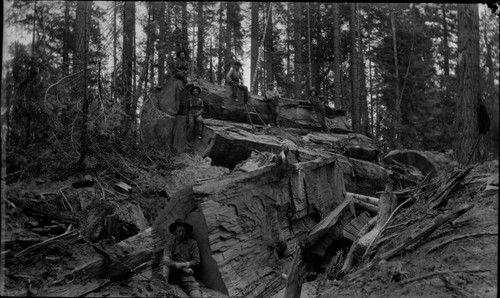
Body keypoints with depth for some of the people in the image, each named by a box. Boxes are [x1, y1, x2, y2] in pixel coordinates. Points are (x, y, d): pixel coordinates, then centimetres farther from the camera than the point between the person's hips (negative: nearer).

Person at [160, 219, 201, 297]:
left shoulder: (192, 243, 12)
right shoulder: (169, 246, 10)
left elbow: (196, 261, 5)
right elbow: (166, 260, -7)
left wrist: (180, 265, -9)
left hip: (187, 276, -1)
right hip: (173, 275, 1)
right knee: (166, 263, -31)